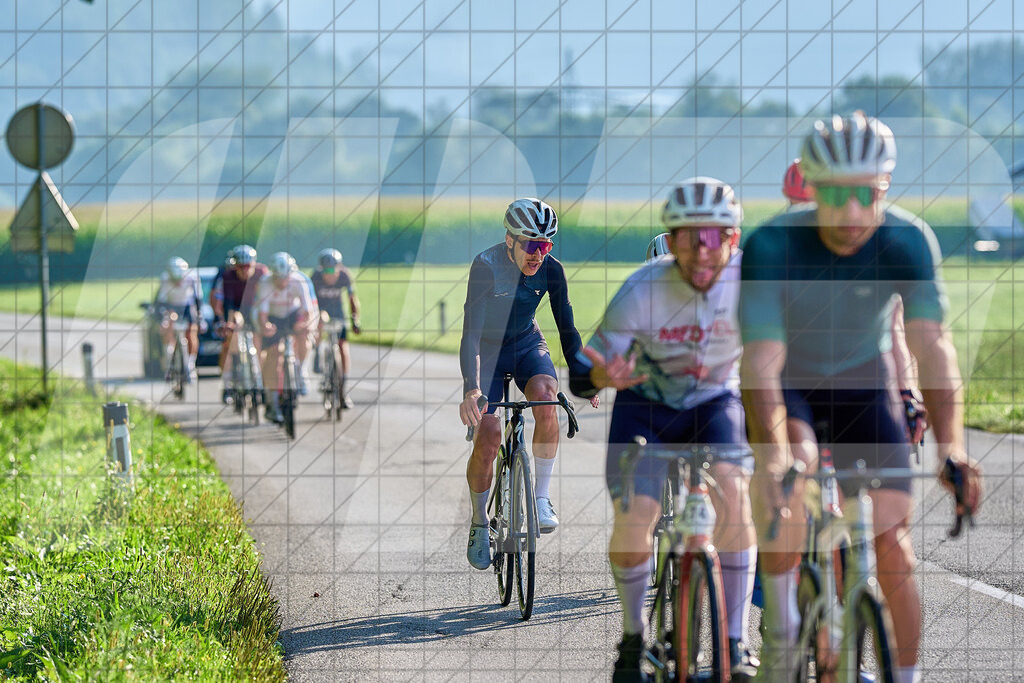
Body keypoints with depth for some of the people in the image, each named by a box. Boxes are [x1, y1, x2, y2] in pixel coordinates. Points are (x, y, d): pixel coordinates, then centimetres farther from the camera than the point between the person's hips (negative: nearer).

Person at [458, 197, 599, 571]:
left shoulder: (550, 270, -16)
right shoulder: (486, 266, -28)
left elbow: (567, 330, -8)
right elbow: (471, 334, -35)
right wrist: (471, 389, -48)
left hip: (527, 344, 2)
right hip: (488, 349, -2)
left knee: (546, 399, -30)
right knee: (488, 436, -17)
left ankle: (542, 499, -18)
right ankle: (479, 524, 5)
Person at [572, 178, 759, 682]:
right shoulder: (642, 292, -27)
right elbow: (583, 378, -21)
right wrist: (604, 376, -45)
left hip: (714, 402, 1)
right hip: (646, 404, -1)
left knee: (733, 483, -28)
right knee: (632, 525, -18)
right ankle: (633, 636, 11)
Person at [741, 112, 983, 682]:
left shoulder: (909, 241, -25)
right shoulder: (773, 245, -30)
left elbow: (932, 345, -31)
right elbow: (763, 358, -36)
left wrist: (951, 443, -46)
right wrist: (774, 452, -52)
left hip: (864, 381, 2)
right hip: (790, 384, -2)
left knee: (893, 540, -9)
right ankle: (781, 630, -16)